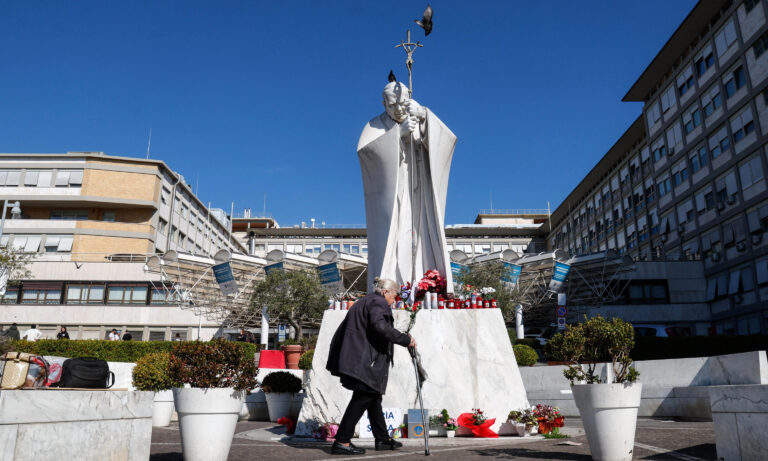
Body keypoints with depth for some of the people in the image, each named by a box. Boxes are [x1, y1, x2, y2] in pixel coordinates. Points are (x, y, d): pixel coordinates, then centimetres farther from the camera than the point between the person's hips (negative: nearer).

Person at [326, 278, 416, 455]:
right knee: (362, 398, -7)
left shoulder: (364, 302, 24)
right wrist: (406, 340, -19)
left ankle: (383, 439, 24)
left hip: (355, 359, 11)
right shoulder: (378, 303, -8)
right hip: (363, 360, -11)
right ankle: (341, 441, -4)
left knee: (373, 397, 16)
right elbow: (380, 326, -25)